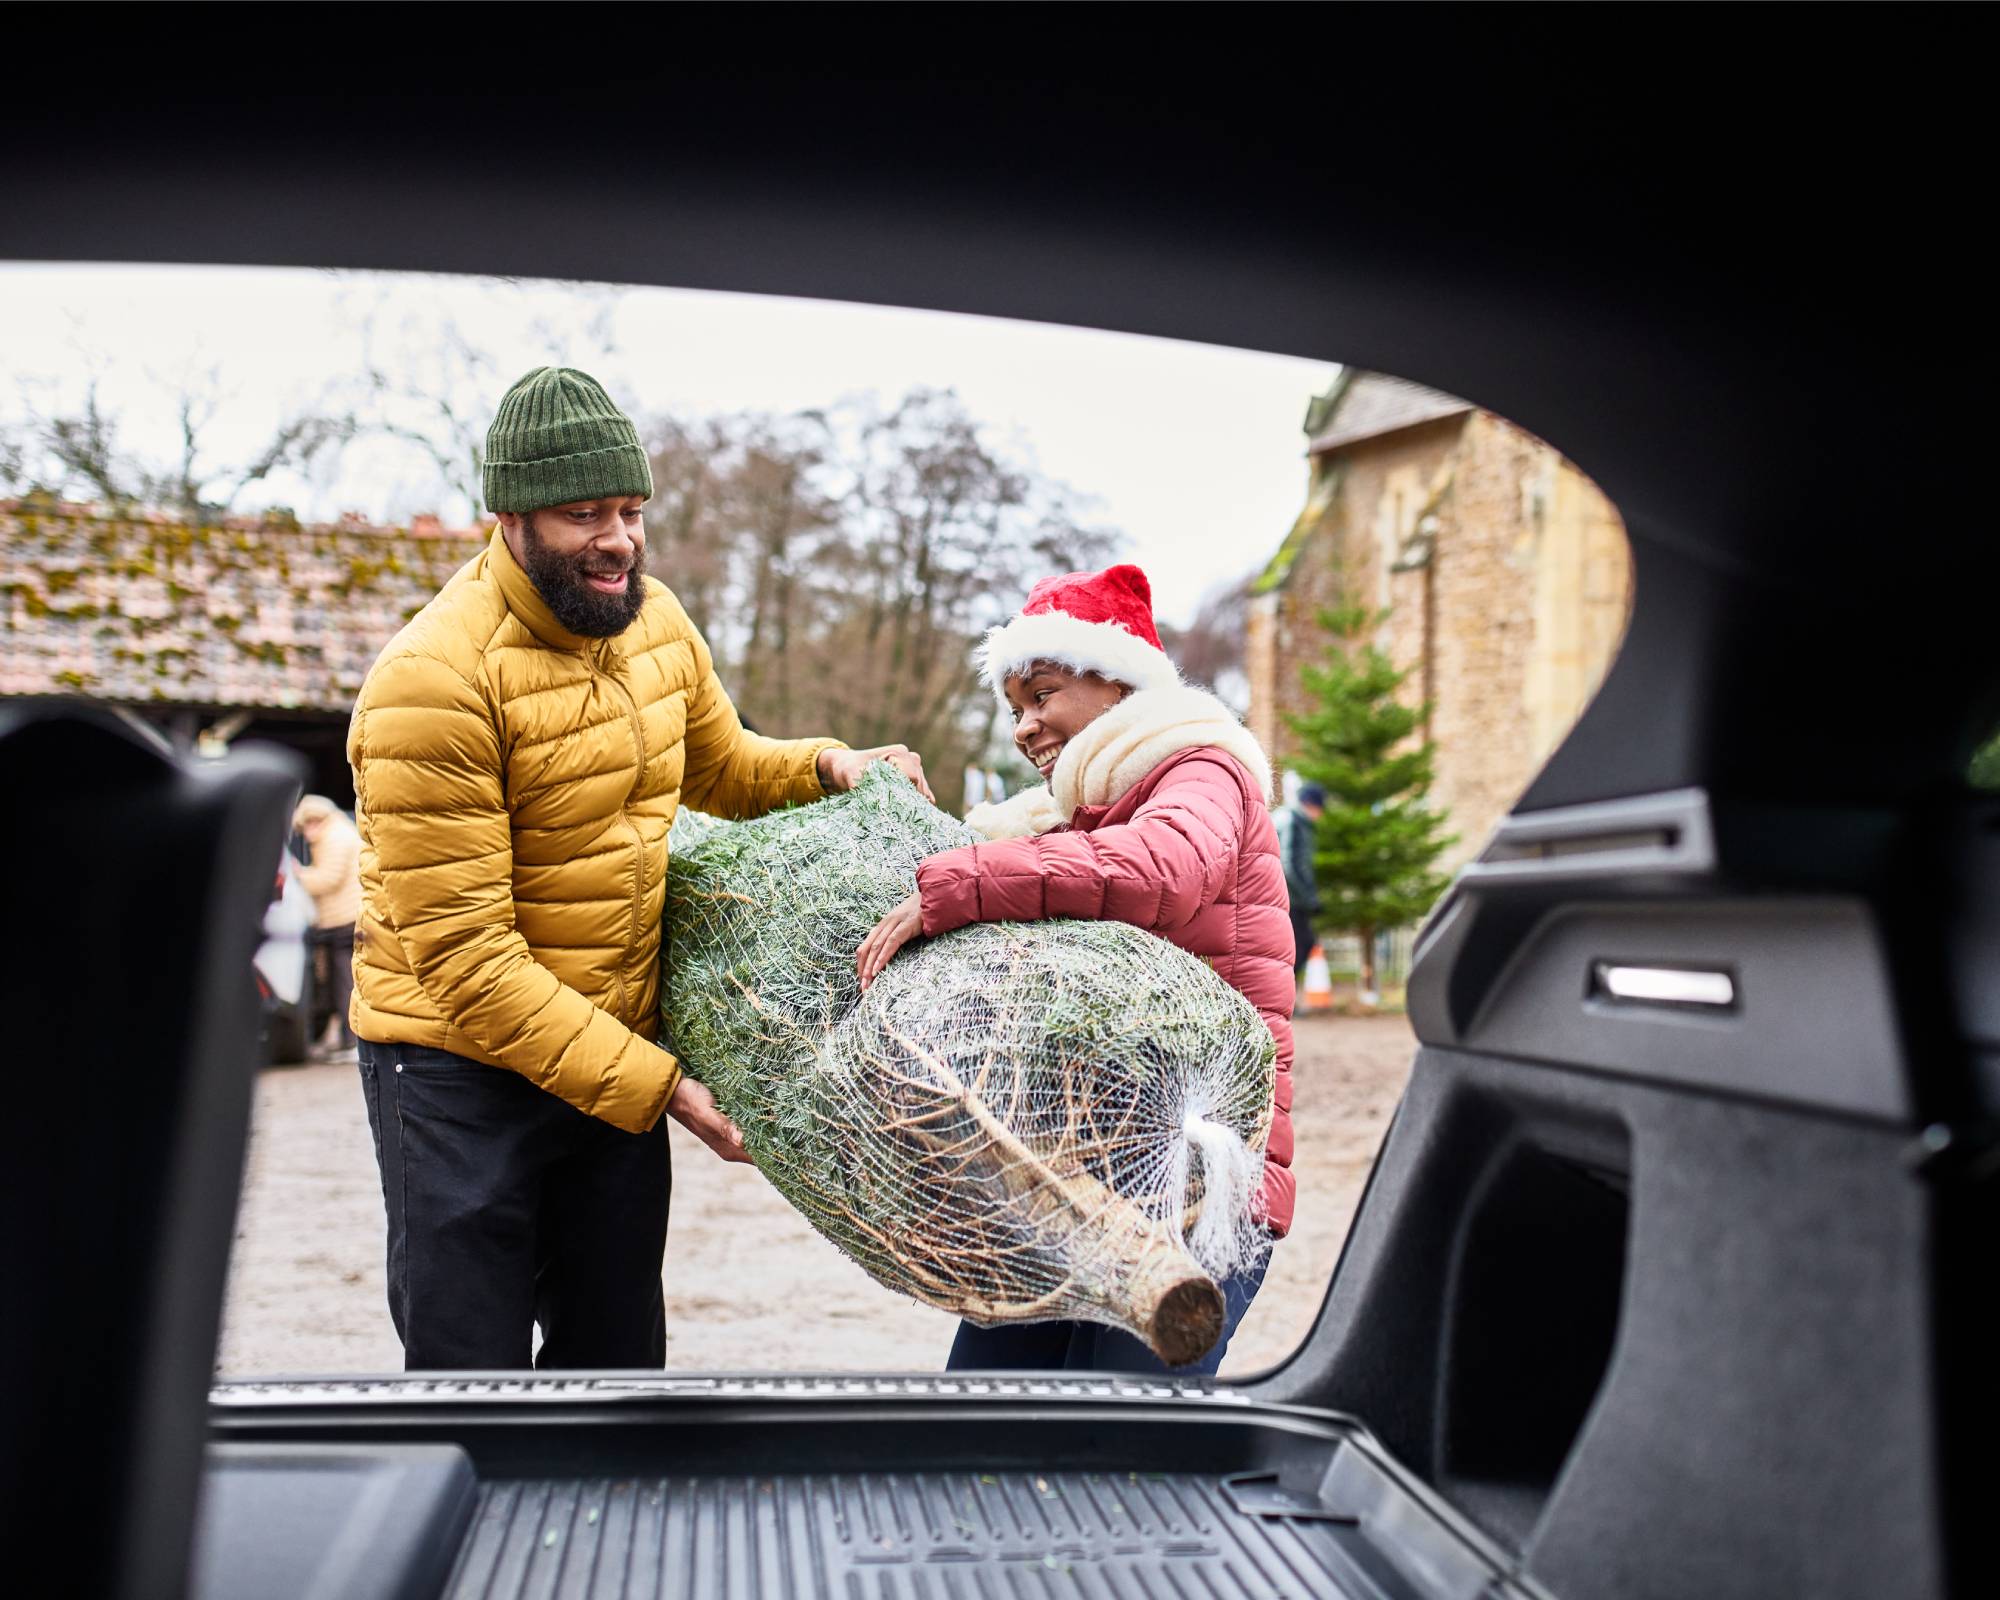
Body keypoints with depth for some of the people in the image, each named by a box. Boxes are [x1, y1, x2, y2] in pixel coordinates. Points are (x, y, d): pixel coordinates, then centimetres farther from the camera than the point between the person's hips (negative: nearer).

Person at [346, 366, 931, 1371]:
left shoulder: (653, 620, 0)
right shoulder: (435, 680, -23)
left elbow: (719, 764, 22)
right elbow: (463, 956, -24)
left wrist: (825, 767, -1)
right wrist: (656, 1084, -24)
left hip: (618, 1056, 7)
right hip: (462, 1064, -6)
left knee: (619, 1357, 15)